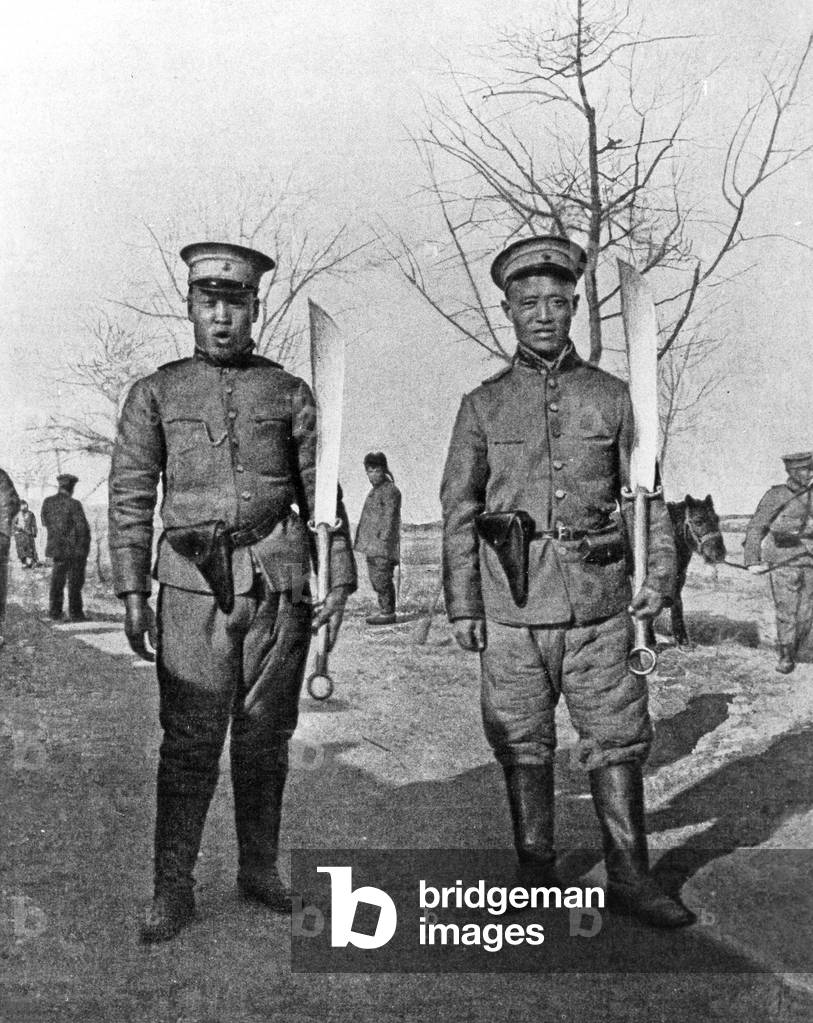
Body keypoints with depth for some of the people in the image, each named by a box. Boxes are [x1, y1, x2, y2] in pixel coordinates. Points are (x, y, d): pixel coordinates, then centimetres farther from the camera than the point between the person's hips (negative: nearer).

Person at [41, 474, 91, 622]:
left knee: (57, 579, 14)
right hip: (75, 548, -5)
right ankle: (75, 612, 8)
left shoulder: (48, 502, -1)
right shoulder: (74, 504, -17)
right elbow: (82, 527, -16)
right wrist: (85, 546, -2)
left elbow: (45, 522, 12)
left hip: (56, 547, 5)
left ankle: (54, 611, 16)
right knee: (75, 581, 4)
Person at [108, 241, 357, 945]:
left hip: (279, 579, 1)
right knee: (190, 740, -2)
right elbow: (131, 498, 6)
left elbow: (322, 493, 10)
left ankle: (260, 869, 23)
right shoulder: (156, 394, 10)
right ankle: (173, 889, 10)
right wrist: (132, 594, -1)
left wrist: (340, 582, 3)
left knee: (266, 735, 8)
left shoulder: (289, 393, 11)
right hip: (194, 582, -1)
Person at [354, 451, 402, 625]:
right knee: (374, 577, 13)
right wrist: (362, 541, 21)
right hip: (372, 545, 10)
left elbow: (389, 519, -17)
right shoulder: (374, 491, 17)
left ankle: (388, 613, -1)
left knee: (382, 578, -8)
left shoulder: (390, 490, -11)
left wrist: (383, 540, -21)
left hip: (383, 545, -10)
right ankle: (384, 610, 22)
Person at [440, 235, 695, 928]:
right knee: (522, 745, 7)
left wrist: (658, 575, -3)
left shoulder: (612, 395, 8)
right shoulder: (483, 405, 6)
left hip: (599, 601, 1)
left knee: (618, 738, 5)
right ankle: (537, 878, 22)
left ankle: (629, 876, 19)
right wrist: (462, 604, 1)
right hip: (512, 606, 0)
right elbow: (458, 509, 5)